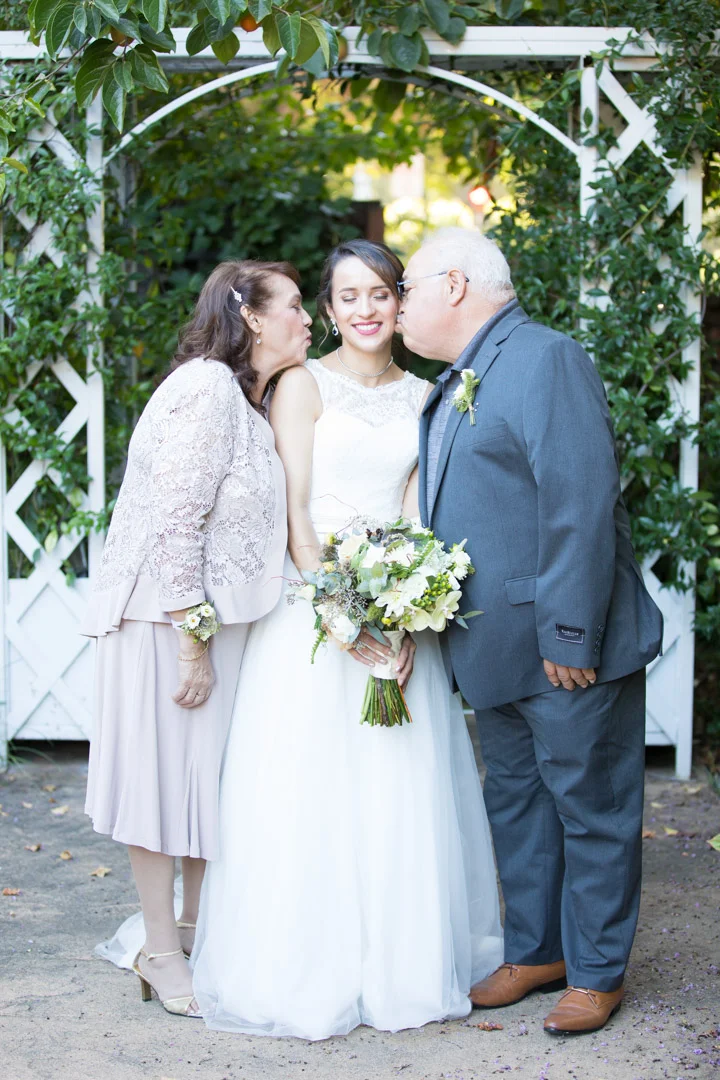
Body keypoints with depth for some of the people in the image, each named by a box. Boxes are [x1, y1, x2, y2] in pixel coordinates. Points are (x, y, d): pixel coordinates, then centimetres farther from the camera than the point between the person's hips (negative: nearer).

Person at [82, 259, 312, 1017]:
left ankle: (198, 930, 27)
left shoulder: (250, 400, 13)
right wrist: (193, 642, -22)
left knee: (213, 772, 14)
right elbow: (175, 522, -22)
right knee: (165, 768, 1)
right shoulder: (205, 390, -18)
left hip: (216, 614, 9)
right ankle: (162, 955, 12)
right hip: (168, 617, -9)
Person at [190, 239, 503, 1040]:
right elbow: (293, 510, -8)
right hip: (311, 597, -4)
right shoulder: (304, 385, -1)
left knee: (401, 787, 7)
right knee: (309, 786, -3)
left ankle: (401, 964, 19)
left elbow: (419, 510, 4)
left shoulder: (421, 396, 11)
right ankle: (309, 970, 8)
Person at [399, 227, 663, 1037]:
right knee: (515, 803, 17)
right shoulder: (457, 383, 15)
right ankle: (534, 951, 31)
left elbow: (582, 507, -22)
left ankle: (596, 972, 16)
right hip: (494, 648, 9)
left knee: (590, 806, 4)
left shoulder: (547, 360, -15)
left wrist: (570, 637, -24)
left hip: (566, 649, -9)